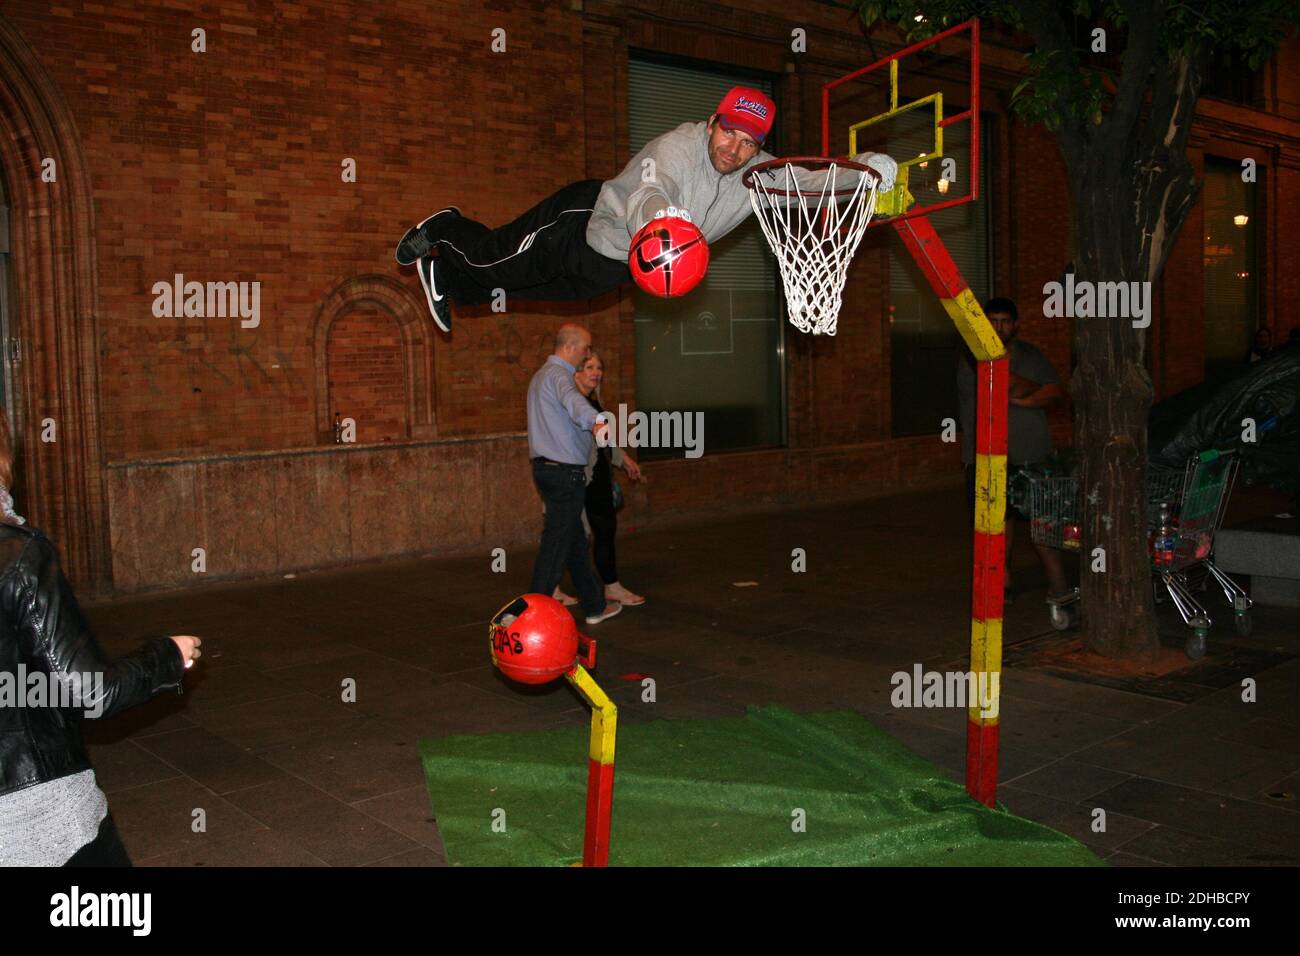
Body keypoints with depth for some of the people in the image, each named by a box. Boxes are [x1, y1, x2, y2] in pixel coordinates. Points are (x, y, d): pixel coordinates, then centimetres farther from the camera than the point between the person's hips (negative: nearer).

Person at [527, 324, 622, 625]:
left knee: (575, 541, 16)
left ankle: (595, 605, 26)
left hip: (545, 468, 11)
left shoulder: (541, 376, 19)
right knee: (556, 544, -7)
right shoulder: (558, 375, -15)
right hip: (565, 473, -11)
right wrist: (596, 422, -59)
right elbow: (573, 401, -39)